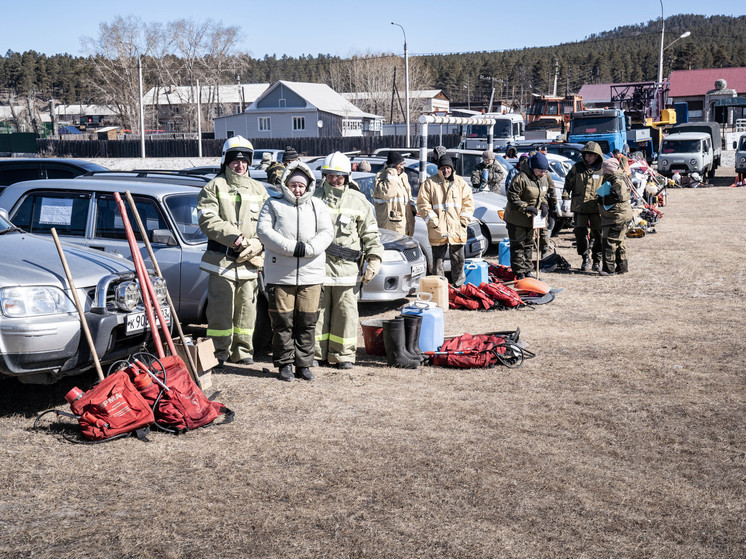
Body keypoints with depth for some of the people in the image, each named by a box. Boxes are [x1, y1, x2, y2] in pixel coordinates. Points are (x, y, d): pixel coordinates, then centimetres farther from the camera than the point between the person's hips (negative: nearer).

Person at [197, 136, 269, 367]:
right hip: (221, 259, -3)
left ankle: (243, 351, 20)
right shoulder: (214, 187, 3)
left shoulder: (258, 189, 14)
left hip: (250, 261, 4)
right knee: (220, 310, -2)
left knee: (247, 308, 9)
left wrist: (256, 244, -10)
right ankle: (219, 353, 7)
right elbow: (208, 220, -10)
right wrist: (235, 238, -19)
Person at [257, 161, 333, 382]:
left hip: (311, 274, 2)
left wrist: (307, 248, -15)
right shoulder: (273, 204, 8)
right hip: (280, 274, -2)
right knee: (282, 322, 1)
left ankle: (304, 364, 14)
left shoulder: (318, 206, 15)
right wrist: (291, 247, -16)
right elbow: (264, 231, -5)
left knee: (307, 322, 4)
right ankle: (285, 364, 12)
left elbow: (326, 233, 4)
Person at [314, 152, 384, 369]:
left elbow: (371, 235, 13)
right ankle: (316, 353, 14)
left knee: (346, 313, 2)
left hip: (348, 269, 0)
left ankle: (343, 355, 12)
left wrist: (374, 261, 3)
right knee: (317, 312, 3)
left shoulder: (358, 201, 10)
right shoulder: (314, 198, 9)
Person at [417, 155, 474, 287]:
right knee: (438, 258, 3)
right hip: (437, 228, -2)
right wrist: (432, 220, -9)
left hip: (457, 228, 2)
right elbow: (422, 203, -1)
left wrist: (464, 219, 1)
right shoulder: (430, 183, 2)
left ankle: (458, 283, 19)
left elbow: (468, 201, 11)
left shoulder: (460, 182, 10)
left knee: (458, 259, 6)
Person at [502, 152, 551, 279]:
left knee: (529, 245, 15)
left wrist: (544, 205, -2)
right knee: (518, 246, -3)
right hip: (516, 219, -8)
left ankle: (527, 271, 25)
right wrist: (527, 207, -26)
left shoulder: (543, 179, 6)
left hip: (530, 219, 8)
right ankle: (519, 273, 2)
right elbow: (512, 197, -21)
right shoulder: (521, 178, -21)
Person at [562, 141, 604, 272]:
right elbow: (568, 182, 8)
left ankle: (597, 260, 16)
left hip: (597, 207, -1)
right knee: (580, 233, 2)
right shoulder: (577, 167, 5)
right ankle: (585, 259, 17)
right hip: (579, 207, 1)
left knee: (598, 234, 4)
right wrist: (565, 197, -3)